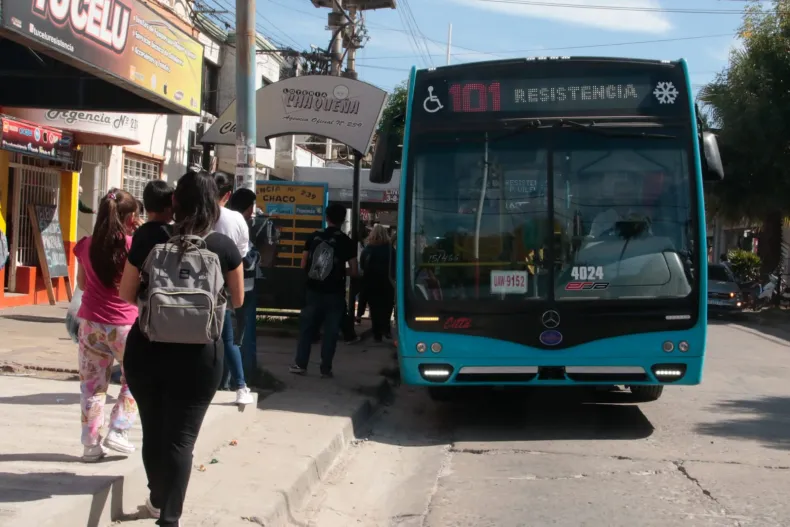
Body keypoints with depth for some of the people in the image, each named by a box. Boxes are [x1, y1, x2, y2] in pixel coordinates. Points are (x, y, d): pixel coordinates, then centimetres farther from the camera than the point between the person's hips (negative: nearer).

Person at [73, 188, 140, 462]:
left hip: (91, 322, 3)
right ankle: (118, 431, 8)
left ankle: (91, 442, 12)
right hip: (124, 324, -3)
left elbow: (82, 283, 13)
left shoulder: (86, 245, 2)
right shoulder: (134, 245, -11)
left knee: (92, 383, 11)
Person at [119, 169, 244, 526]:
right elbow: (237, 300, 6)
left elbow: (126, 294, 1)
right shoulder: (224, 246, -5)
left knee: (153, 430, 20)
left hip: (146, 349, 2)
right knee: (181, 437, 4)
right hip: (198, 355, -2)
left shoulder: (148, 239, -4)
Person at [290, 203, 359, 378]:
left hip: (313, 291, 2)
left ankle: (300, 364, 13)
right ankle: (325, 368, 8)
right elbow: (354, 272, -6)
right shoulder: (346, 241, -6)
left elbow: (303, 265, 3)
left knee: (306, 327, 12)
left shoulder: (314, 237, 0)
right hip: (334, 294, -2)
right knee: (331, 332, 6)